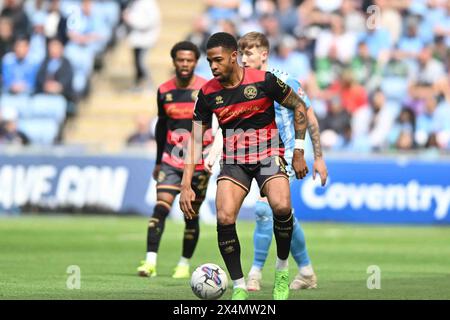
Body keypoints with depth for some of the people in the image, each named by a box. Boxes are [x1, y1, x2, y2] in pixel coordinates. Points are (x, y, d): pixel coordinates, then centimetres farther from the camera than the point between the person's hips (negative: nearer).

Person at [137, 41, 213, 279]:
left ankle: (184, 264, 20)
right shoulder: (164, 91, 4)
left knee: (191, 215, 5)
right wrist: (158, 161, 20)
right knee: (161, 207, -15)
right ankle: (150, 262, -21)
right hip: (171, 161, 2)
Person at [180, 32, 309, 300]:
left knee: (281, 206, -29)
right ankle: (239, 288, -5)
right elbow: (196, 139, 2)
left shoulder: (264, 81, -11)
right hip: (233, 160, 2)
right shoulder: (208, 93, -3)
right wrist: (186, 185, -5)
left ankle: (283, 269, -3)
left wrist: (299, 152, -1)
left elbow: (299, 107, 2)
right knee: (224, 219, -19)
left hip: (269, 156, -2)